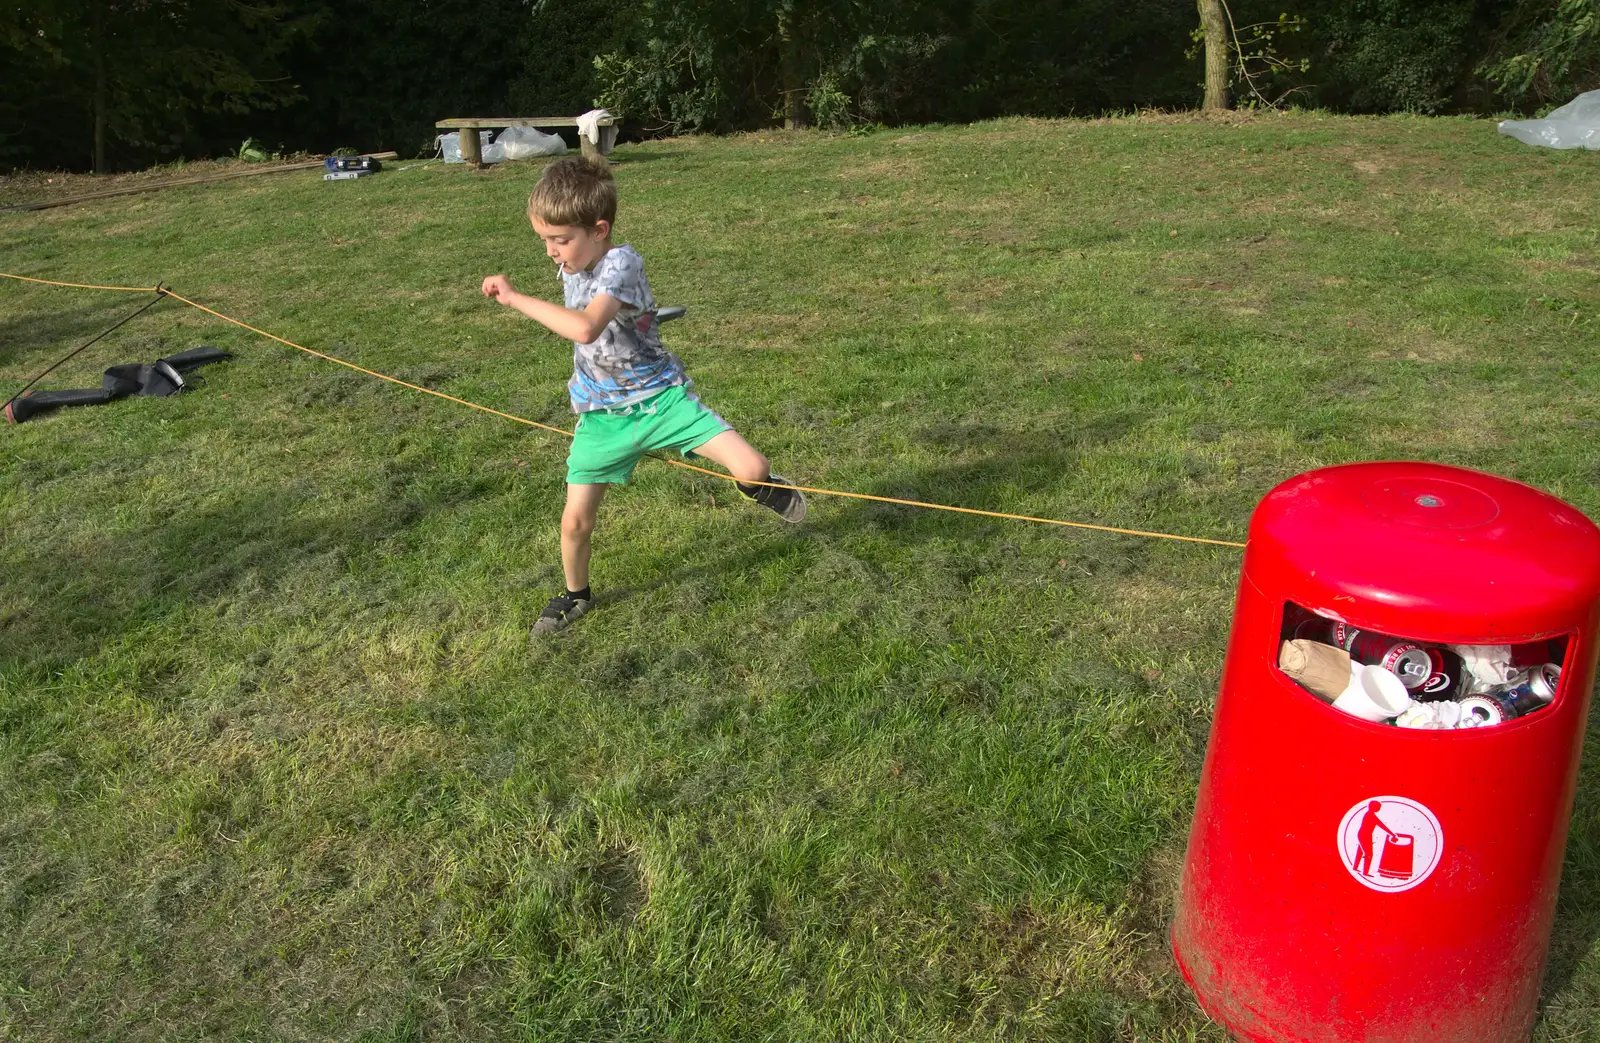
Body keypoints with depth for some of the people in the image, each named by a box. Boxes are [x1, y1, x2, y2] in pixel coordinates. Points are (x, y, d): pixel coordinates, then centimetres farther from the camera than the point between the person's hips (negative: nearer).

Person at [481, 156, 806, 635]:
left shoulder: (621, 262, -25)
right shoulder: (572, 266, 0)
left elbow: (585, 328, -44)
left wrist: (514, 297, -37)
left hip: (660, 396, -5)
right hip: (601, 415, 6)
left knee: (751, 468, -18)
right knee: (575, 521, 4)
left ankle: (758, 485, 21)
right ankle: (576, 594, 33)